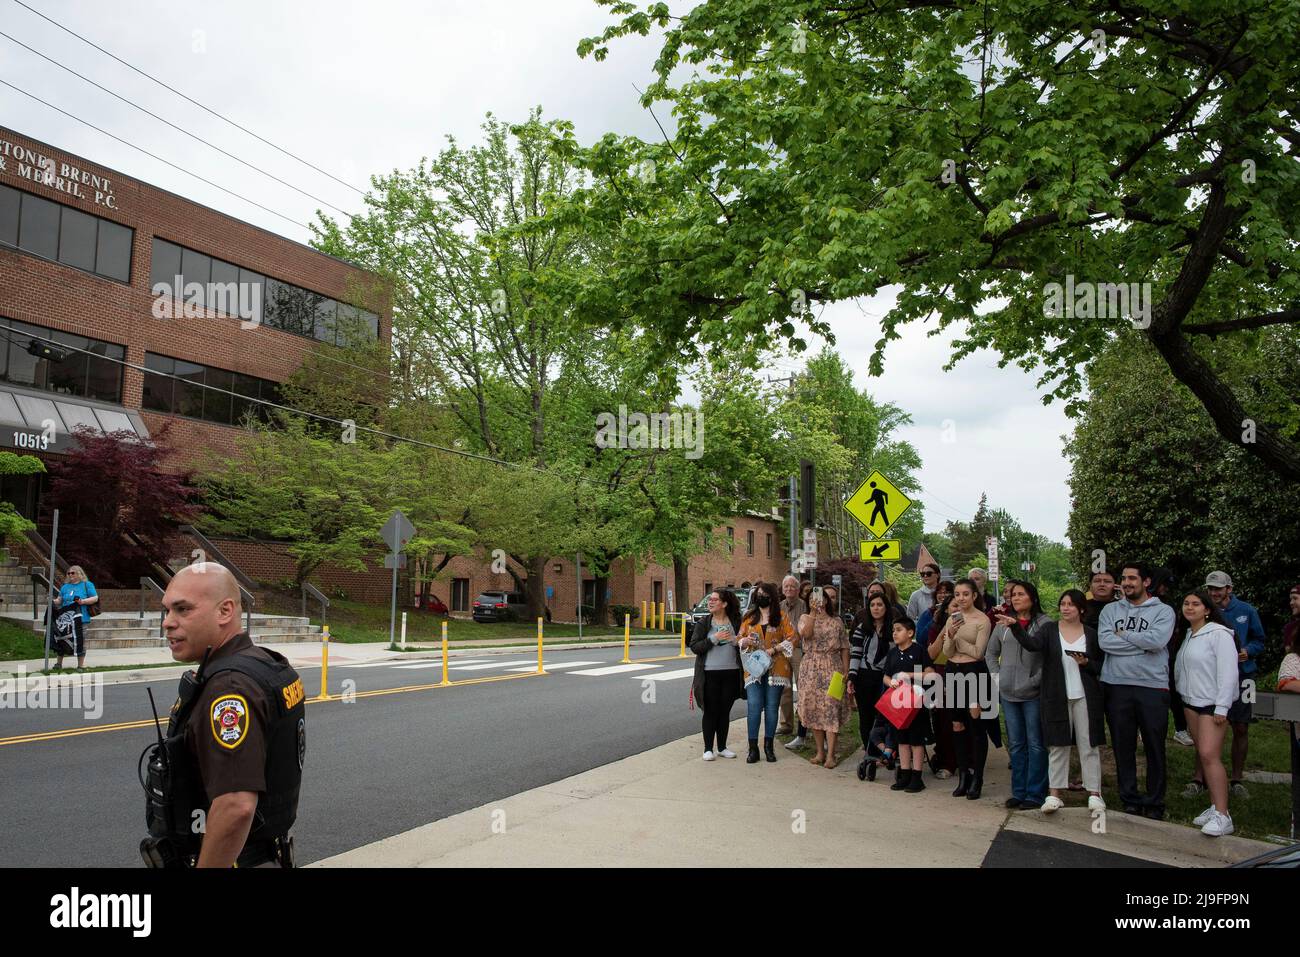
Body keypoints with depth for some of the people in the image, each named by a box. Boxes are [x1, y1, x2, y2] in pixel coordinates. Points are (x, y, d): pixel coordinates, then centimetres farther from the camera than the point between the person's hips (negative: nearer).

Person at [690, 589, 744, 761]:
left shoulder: (736, 622, 4)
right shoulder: (703, 623, 0)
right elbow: (694, 647, -7)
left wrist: (734, 640, -12)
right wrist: (714, 638, -17)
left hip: (731, 673, 2)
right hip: (710, 674, -2)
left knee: (725, 711, 11)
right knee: (710, 711, 2)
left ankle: (722, 747, 23)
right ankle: (708, 748, 12)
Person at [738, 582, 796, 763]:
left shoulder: (781, 617, 4)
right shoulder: (749, 617, 11)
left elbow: (791, 638, -2)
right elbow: (740, 638, 14)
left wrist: (773, 649, -14)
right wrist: (745, 641, -9)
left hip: (775, 668, -1)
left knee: (771, 706, 4)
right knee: (754, 706, -9)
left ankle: (768, 746, 16)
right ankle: (753, 748, -4)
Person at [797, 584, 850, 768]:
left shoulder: (837, 621, 10)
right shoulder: (806, 618, 7)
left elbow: (844, 649, 8)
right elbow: (806, 634, -17)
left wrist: (846, 672, 1)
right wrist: (813, 612, -20)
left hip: (832, 669, -1)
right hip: (811, 669, 1)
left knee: (832, 710, -8)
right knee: (814, 709, 4)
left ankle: (830, 754, -6)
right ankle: (820, 751, 15)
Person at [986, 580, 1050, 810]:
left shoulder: (1045, 624, -7)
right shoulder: (1003, 623, 7)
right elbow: (991, 652, 17)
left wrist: (1037, 679, -16)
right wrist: (997, 675, 7)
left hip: (1033, 694, -5)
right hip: (1008, 694, 5)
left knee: (1035, 744, 3)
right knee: (1015, 744, 13)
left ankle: (1035, 794, 12)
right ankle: (1018, 792, 22)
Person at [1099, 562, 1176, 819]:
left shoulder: (1163, 611, 2)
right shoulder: (1110, 610, 9)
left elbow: (1157, 640, -17)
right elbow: (1104, 641, -7)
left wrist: (1123, 634, -5)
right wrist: (1142, 643, -10)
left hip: (1153, 686, -2)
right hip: (1116, 686, 2)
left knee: (1155, 747, 7)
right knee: (1123, 747, 8)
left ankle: (1155, 803, 19)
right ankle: (1130, 801, 20)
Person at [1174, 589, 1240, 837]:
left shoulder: (1219, 634, -11)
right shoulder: (1188, 635, 13)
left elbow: (1228, 672, -15)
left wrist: (1222, 708, -17)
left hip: (1213, 703, -8)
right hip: (1191, 701, 8)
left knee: (1209, 755, -15)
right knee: (1202, 754, 7)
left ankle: (1222, 816, -12)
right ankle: (1214, 806, 13)